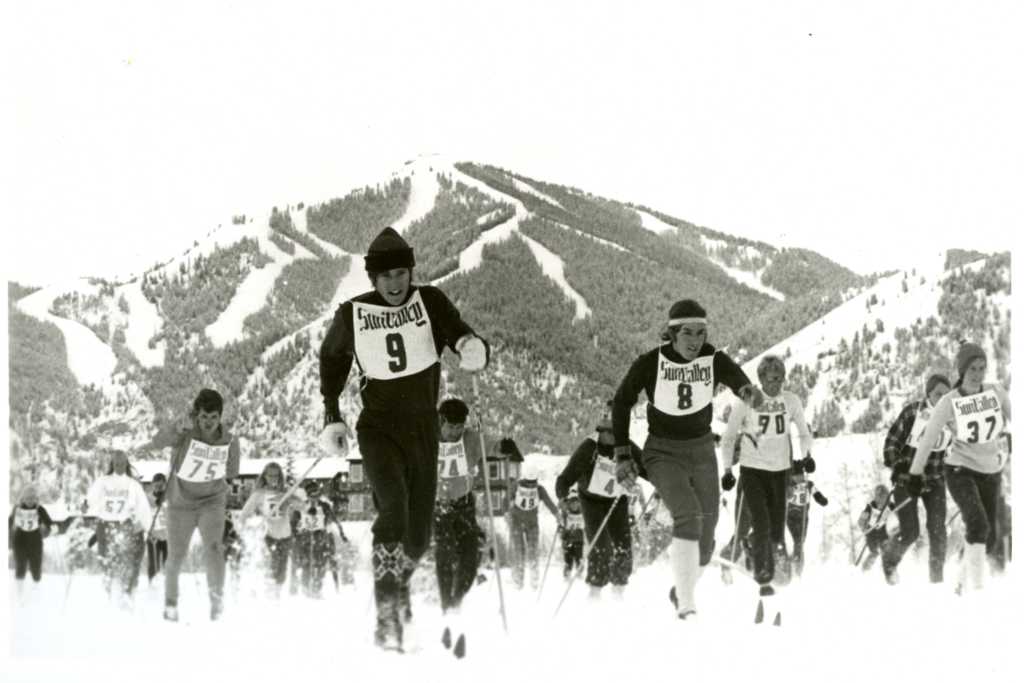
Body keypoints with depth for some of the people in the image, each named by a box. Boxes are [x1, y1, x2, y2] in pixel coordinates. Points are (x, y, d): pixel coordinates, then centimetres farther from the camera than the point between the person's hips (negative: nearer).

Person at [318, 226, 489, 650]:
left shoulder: (430, 303, -4)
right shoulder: (352, 315, -3)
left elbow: (462, 337, -10)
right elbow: (332, 357, 15)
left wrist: (473, 350, -35)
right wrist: (332, 417, 11)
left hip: (423, 428, 2)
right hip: (378, 427, -2)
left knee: (419, 532, 7)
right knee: (393, 509, -25)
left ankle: (399, 581, 41)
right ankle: (387, 615, -25)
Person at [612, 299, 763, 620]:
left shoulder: (714, 360, -11)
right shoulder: (650, 364, -15)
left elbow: (736, 378, -29)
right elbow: (622, 402, -2)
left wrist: (747, 389, -55)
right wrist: (622, 454, -5)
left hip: (702, 450, 3)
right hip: (663, 452, -3)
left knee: (706, 533, 2)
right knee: (688, 516, -26)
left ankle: (682, 591, 31)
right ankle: (686, 606, -24)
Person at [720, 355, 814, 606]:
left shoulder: (791, 401, -3)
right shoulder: (746, 402, -8)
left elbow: (805, 434, 9)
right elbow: (728, 438, 3)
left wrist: (806, 456, -9)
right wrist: (727, 470, -3)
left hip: (780, 470, 2)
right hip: (752, 469, -2)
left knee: (777, 526, 0)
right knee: (761, 522, -16)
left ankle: (779, 570, 22)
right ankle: (763, 576, -6)